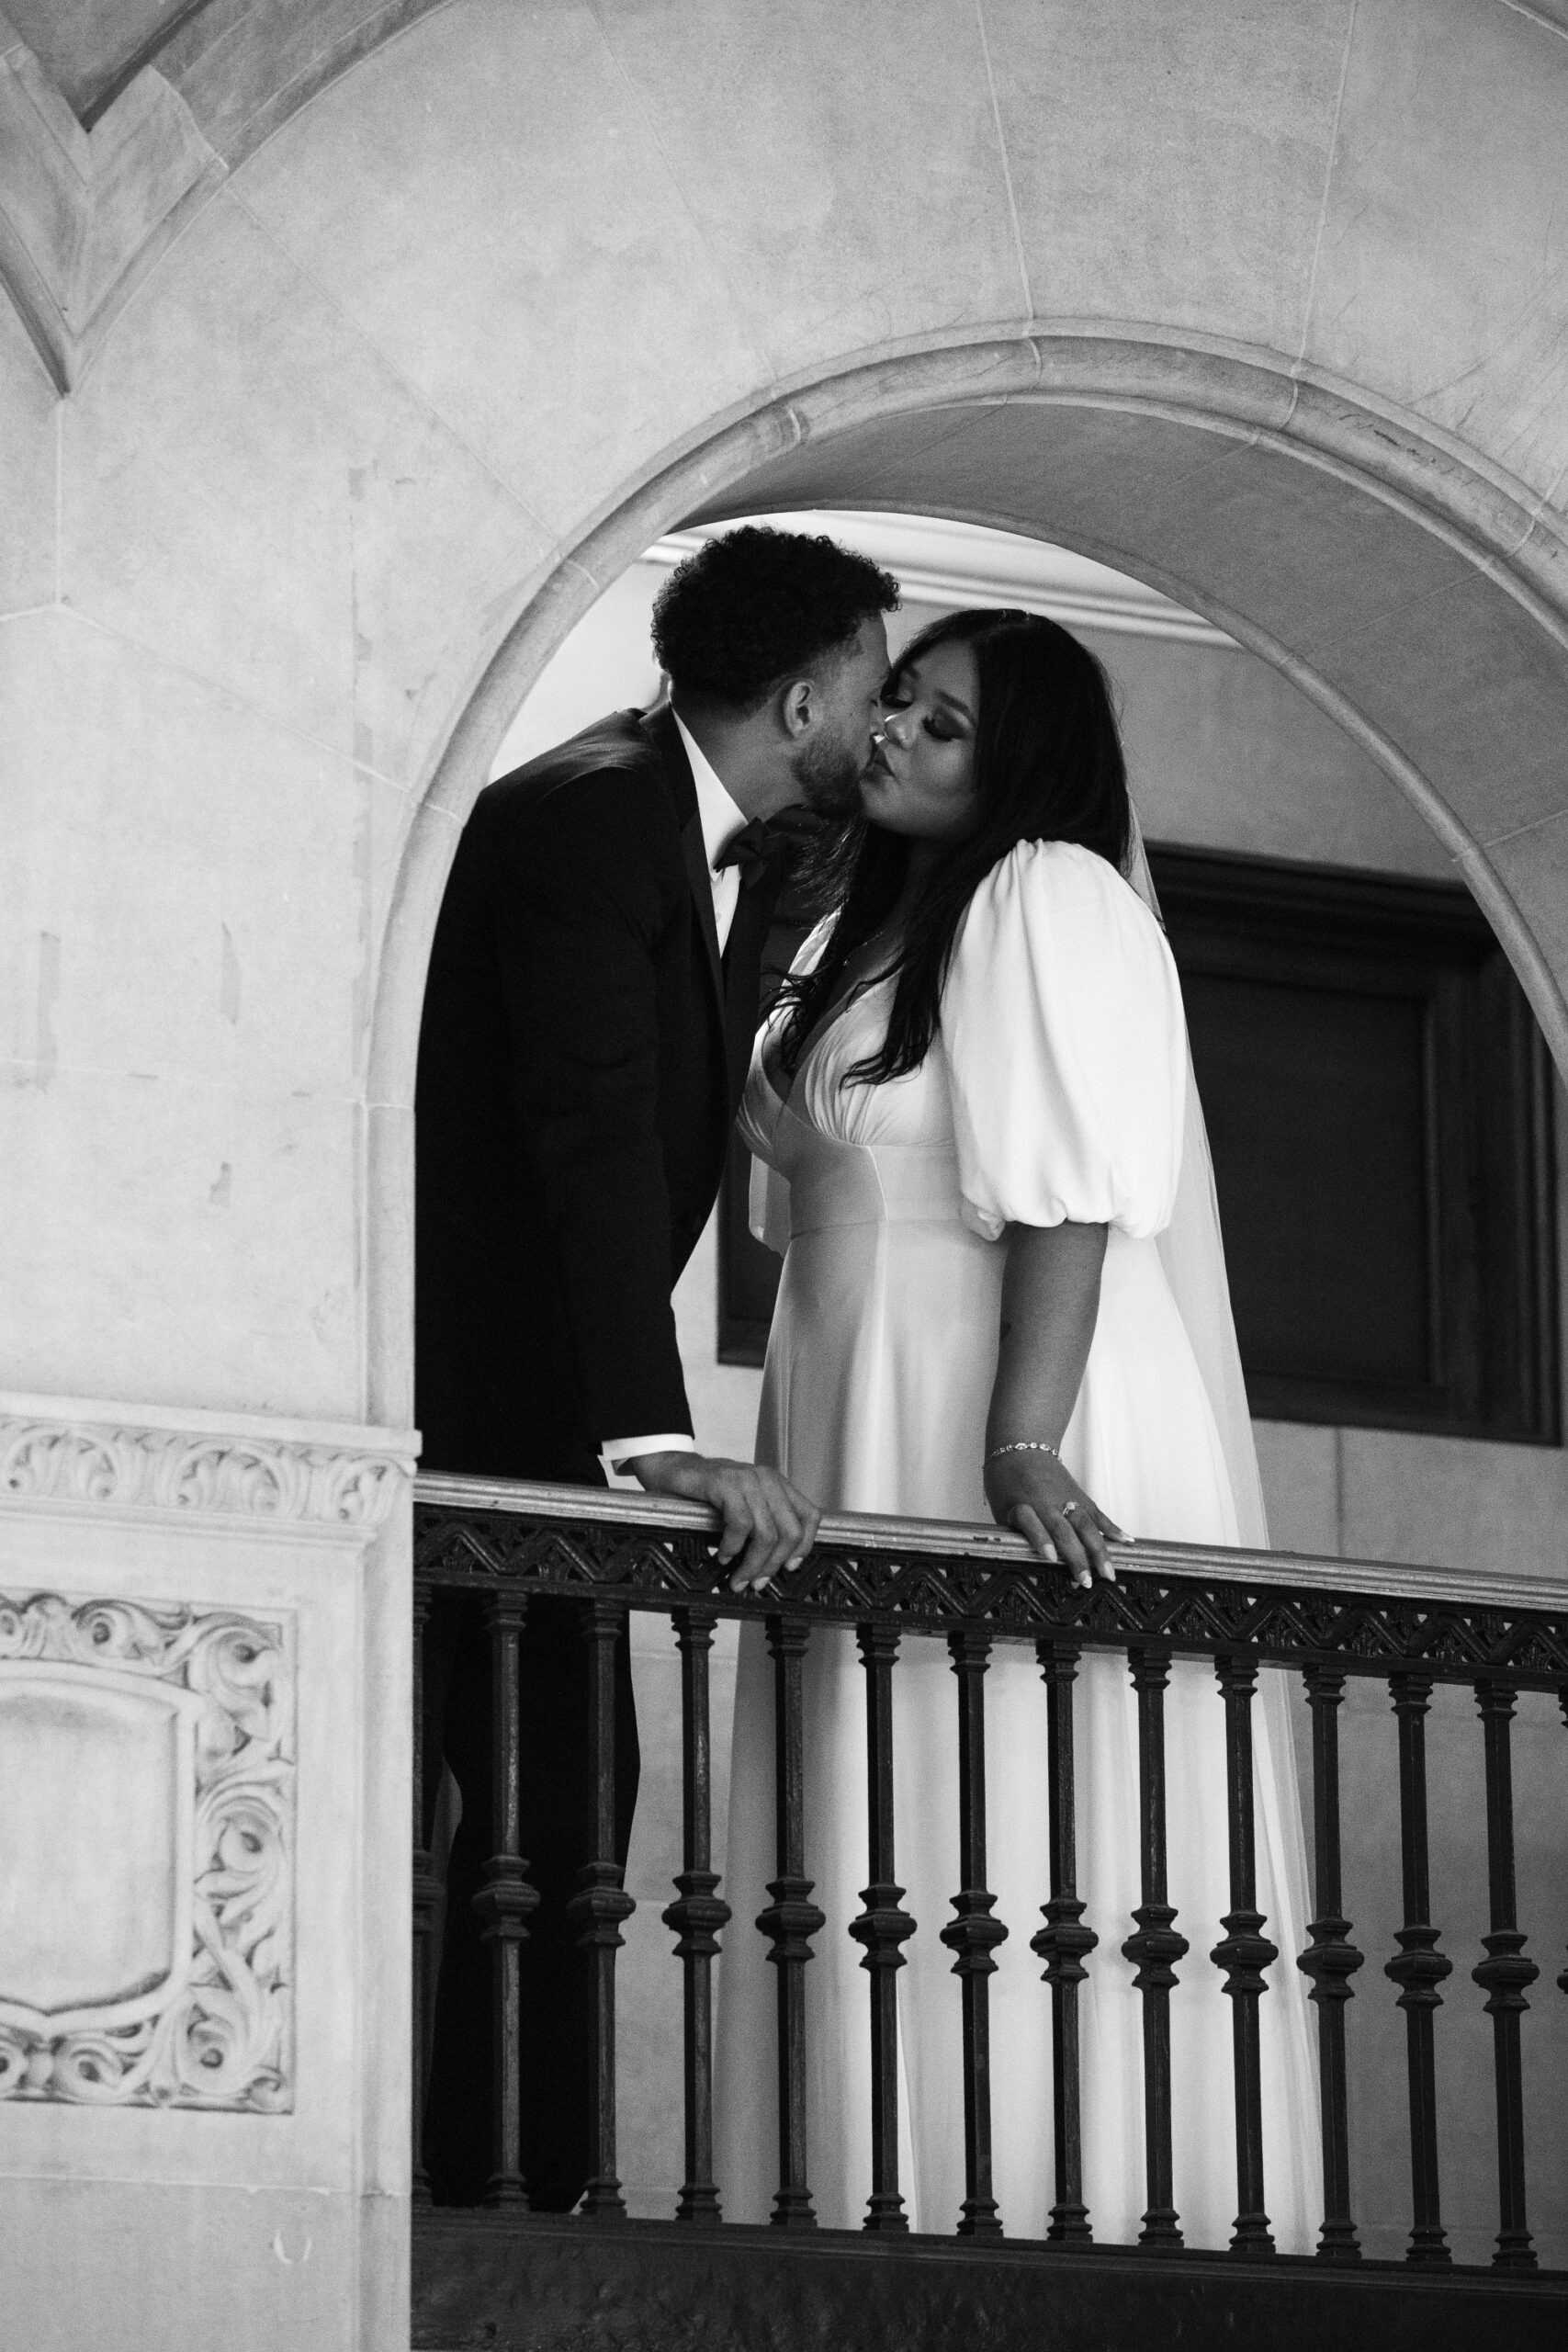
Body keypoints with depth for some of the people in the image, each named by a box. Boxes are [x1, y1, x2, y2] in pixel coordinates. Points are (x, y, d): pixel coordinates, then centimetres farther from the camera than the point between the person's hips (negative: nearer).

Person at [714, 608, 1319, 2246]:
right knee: (891, 1856, 4)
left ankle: (1056, 2218, -13)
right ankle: (908, 2213, 3)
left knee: (1007, 1851, -12)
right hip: (868, 1427, 9)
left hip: (1000, 1434, -9)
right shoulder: (873, 929, 22)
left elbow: (1067, 1195, -17)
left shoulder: (1049, 897, -6)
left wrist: (1022, 1445, -26)